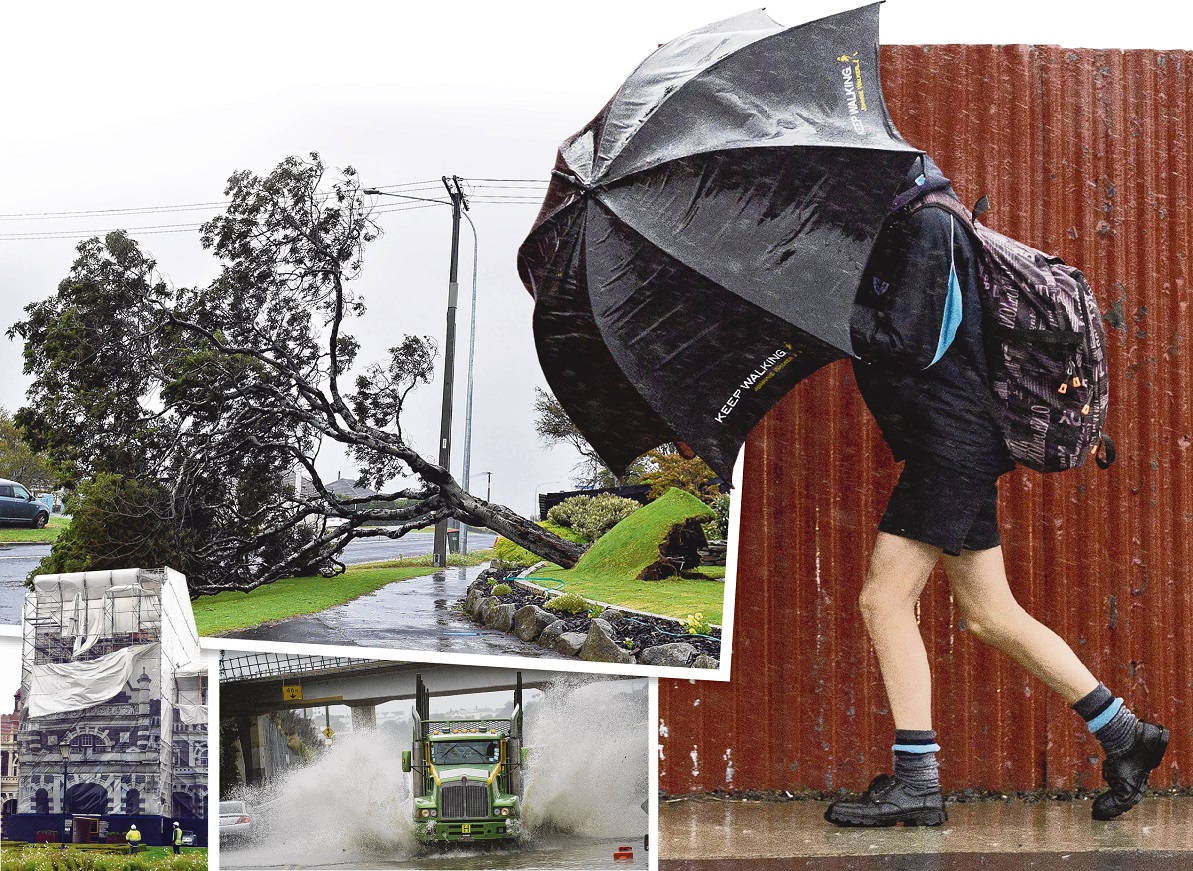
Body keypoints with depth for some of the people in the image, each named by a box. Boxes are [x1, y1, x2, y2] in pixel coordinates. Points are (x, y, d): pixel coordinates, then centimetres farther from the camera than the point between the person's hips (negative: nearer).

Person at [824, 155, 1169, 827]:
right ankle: (1125, 735, 17)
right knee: (991, 616, 11)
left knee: (885, 599, -9)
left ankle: (916, 782, -7)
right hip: (961, 448, 10)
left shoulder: (927, 226, -11)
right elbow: (885, 328, 21)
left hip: (950, 442, -10)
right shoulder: (905, 230, 19)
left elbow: (909, 341, -20)